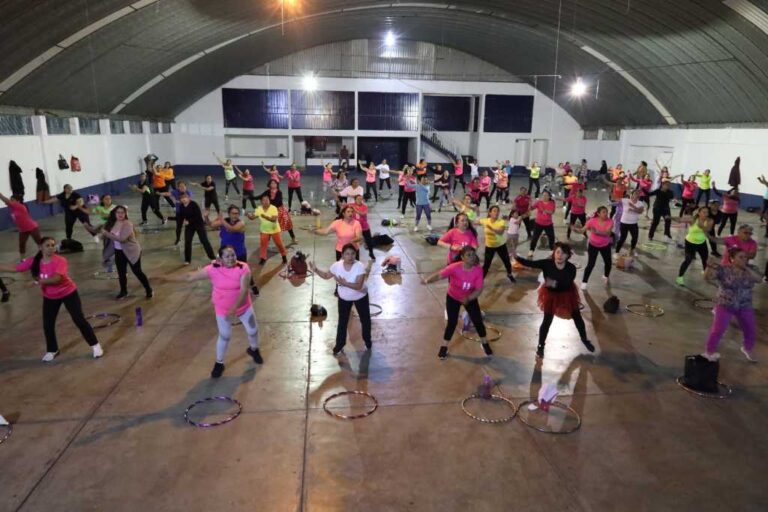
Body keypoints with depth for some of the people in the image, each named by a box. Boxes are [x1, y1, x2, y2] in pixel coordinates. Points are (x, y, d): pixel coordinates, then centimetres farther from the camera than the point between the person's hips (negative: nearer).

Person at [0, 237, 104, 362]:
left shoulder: (60, 260, -26)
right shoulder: (34, 261, -11)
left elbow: (56, 279, -37)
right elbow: (14, 268, -3)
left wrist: (40, 281, -38)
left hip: (68, 293, -5)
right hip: (49, 297, 5)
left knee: (79, 320, -2)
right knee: (47, 325, 7)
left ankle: (95, 345, 13)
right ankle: (52, 350, 30)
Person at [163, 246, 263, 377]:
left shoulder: (243, 268, -22)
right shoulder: (213, 269, -17)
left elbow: (244, 290, -29)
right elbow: (190, 277, -10)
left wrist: (234, 308, -40)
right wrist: (168, 278, -12)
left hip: (244, 307, 0)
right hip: (223, 310, 0)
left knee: (253, 330, 17)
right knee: (224, 337, 12)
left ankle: (254, 349, 51)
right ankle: (219, 363, 37)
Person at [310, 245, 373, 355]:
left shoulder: (359, 267, -31)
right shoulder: (337, 265, -20)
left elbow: (358, 286, -37)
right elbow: (326, 275, -2)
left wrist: (345, 283, -50)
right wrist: (316, 270, -18)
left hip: (360, 297, -2)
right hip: (344, 298, 2)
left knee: (365, 320, 18)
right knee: (342, 322, 14)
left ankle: (367, 340, 45)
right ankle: (340, 344, 35)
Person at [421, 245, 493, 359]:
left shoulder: (478, 270, -25)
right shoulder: (454, 267, -31)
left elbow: (479, 289, -23)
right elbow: (439, 274, -31)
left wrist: (468, 298, -38)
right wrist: (427, 280, -49)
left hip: (470, 298, 2)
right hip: (453, 298, -2)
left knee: (478, 321, 6)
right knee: (452, 322, -1)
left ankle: (485, 344, 31)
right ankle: (444, 347, 19)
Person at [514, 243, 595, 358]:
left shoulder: (571, 268, -26)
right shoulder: (547, 263, -25)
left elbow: (568, 285, -32)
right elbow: (530, 263, -30)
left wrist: (555, 284, -50)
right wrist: (516, 257, -46)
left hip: (567, 295, 1)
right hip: (551, 295, -1)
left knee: (577, 318, 18)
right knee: (547, 321, 5)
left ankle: (584, 339, 46)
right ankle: (540, 346, 26)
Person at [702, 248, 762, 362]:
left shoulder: (748, 270, -1)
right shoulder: (723, 270, -12)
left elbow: (758, 279, -16)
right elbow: (707, 276, -22)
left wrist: (746, 268, -20)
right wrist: (709, 267, -40)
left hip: (745, 307, 4)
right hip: (725, 305, -4)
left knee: (751, 331, 14)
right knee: (717, 330, -6)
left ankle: (747, 349, 42)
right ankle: (709, 352, 12)